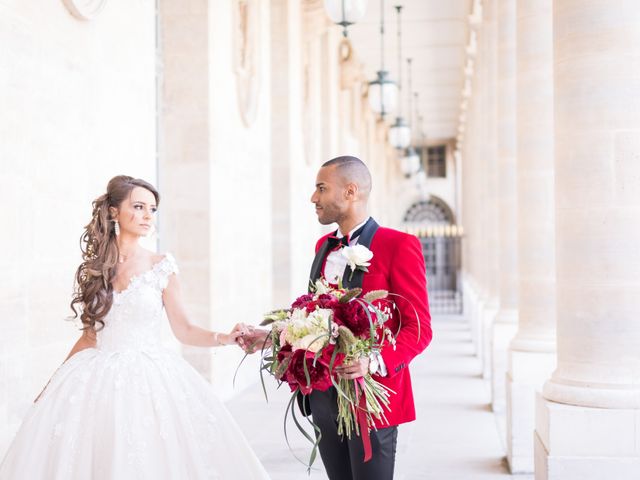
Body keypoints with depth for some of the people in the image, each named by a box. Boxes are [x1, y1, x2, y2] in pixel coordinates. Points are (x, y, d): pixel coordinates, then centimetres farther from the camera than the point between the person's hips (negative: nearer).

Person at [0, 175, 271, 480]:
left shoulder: (162, 266, 0)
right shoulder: (94, 268, 6)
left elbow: (183, 330, 1)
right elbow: (90, 334, 13)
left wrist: (225, 338, -16)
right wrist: (53, 382, 15)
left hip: (150, 379, -2)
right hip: (97, 379, 2)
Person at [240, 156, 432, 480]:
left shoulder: (399, 245, -9)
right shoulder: (323, 246, 13)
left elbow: (419, 328, -12)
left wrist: (375, 362, -26)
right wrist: (271, 337, 10)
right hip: (324, 397, 7)